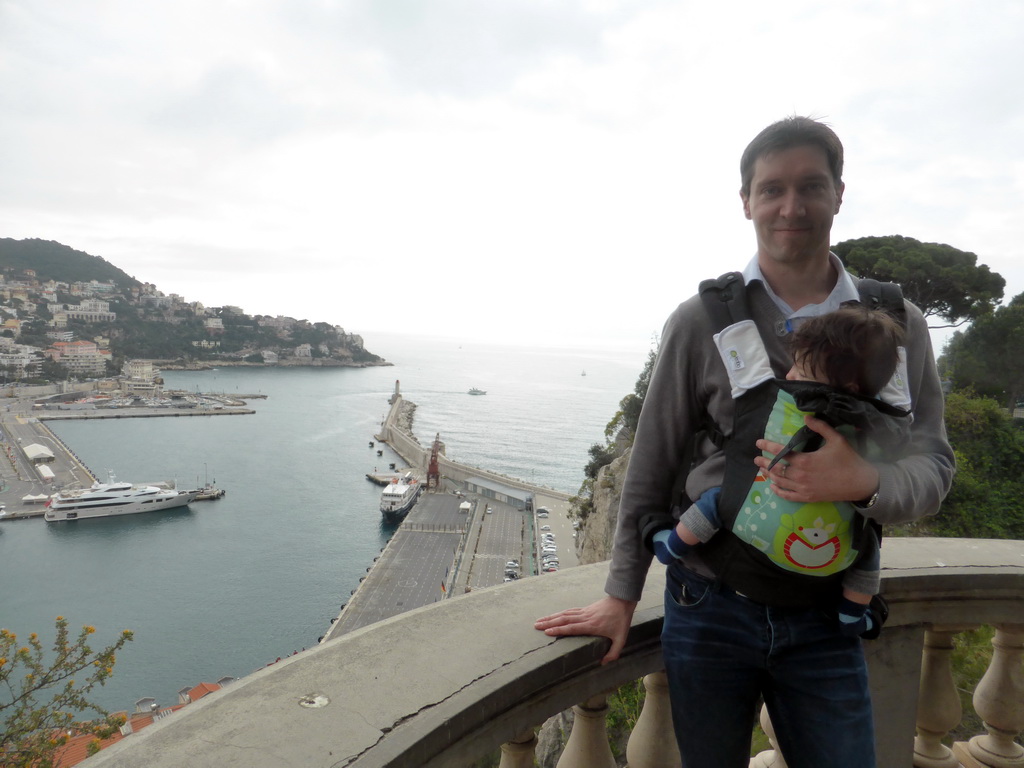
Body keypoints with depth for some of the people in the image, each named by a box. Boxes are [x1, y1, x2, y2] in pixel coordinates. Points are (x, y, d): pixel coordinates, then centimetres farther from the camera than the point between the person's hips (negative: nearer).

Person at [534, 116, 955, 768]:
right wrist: (622, 596, 1)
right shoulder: (701, 321, -7)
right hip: (709, 608, -1)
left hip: (824, 622, 2)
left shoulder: (899, 325, 0)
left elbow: (932, 465, -2)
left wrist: (863, 482, -26)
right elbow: (652, 469, -3)